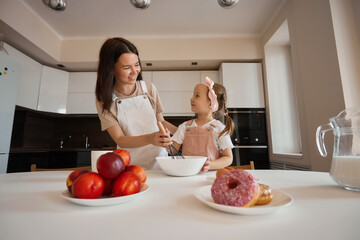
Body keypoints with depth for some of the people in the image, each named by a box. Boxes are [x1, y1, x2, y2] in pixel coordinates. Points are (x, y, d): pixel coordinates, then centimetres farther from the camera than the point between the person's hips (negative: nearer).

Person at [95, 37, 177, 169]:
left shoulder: (149, 88, 1)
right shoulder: (104, 101, -4)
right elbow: (120, 140, -10)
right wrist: (150, 139, -27)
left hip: (158, 158, 1)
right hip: (130, 163, 0)